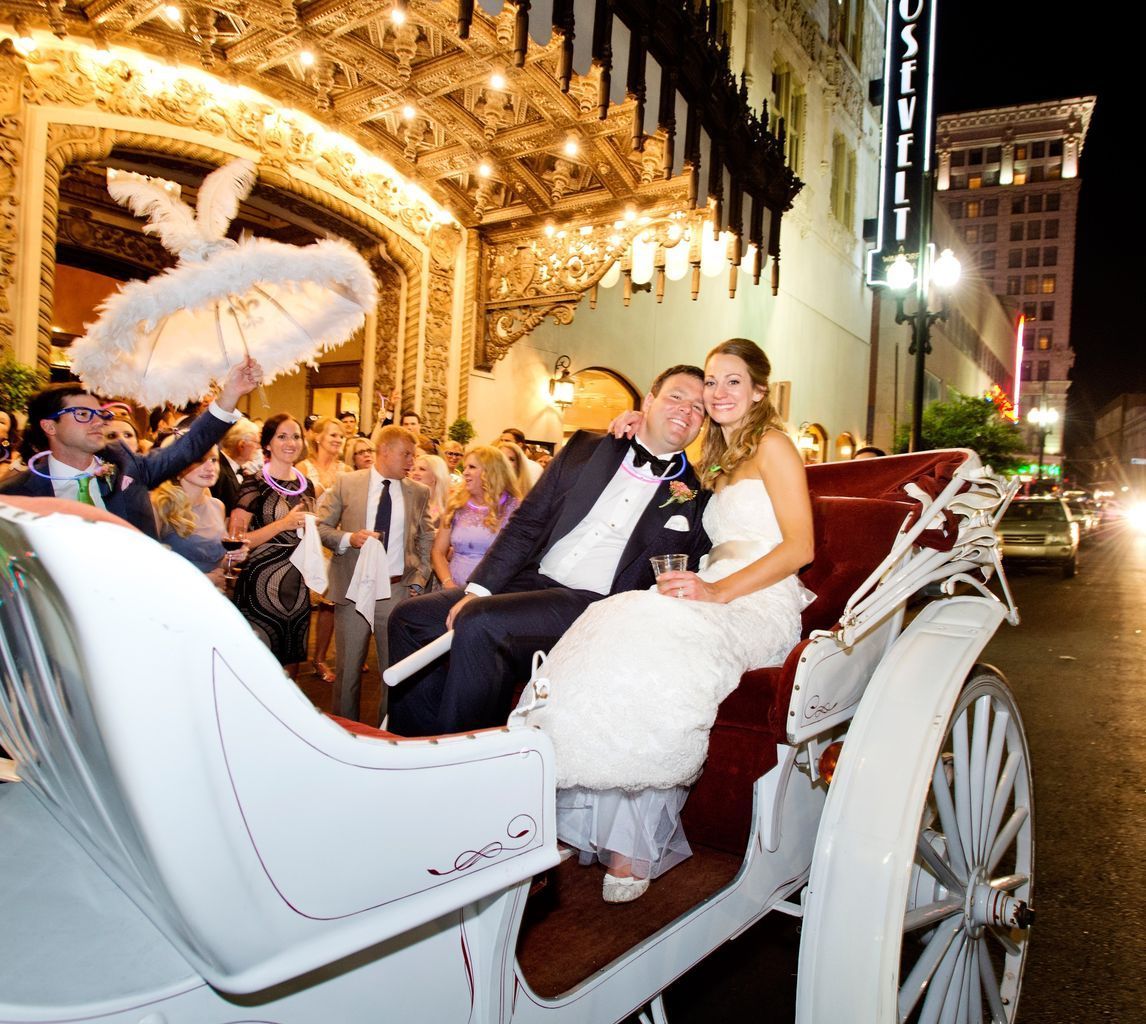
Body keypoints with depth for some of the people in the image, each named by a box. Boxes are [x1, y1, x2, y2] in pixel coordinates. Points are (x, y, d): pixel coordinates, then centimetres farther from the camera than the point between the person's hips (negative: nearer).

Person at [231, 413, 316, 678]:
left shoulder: (306, 485, 11)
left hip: (297, 587, 6)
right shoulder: (255, 485, -7)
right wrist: (283, 524, -18)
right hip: (261, 586, -6)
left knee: (291, 670, 12)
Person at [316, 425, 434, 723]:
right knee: (348, 668, 10)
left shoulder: (419, 493, 5)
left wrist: (417, 582, 1)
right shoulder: (347, 483, 0)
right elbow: (321, 527, 2)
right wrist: (349, 538, -16)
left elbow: (426, 542, 10)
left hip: (398, 592, 1)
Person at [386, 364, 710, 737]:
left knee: (478, 623, -29)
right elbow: (526, 522, 8)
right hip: (529, 581, 5)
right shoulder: (586, 448, 11)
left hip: (593, 606, -5)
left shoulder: (694, 497, 3)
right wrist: (478, 589, -3)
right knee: (411, 617, -2)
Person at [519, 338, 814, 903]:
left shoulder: (773, 445, 2)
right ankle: (611, 835, -26)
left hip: (759, 603, -6)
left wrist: (717, 590, -21)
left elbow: (799, 546, -7)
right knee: (612, 629, -23)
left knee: (652, 636, -34)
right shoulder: (716, 460, 27)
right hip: (716, 595, 7)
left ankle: (632, 847, -25)